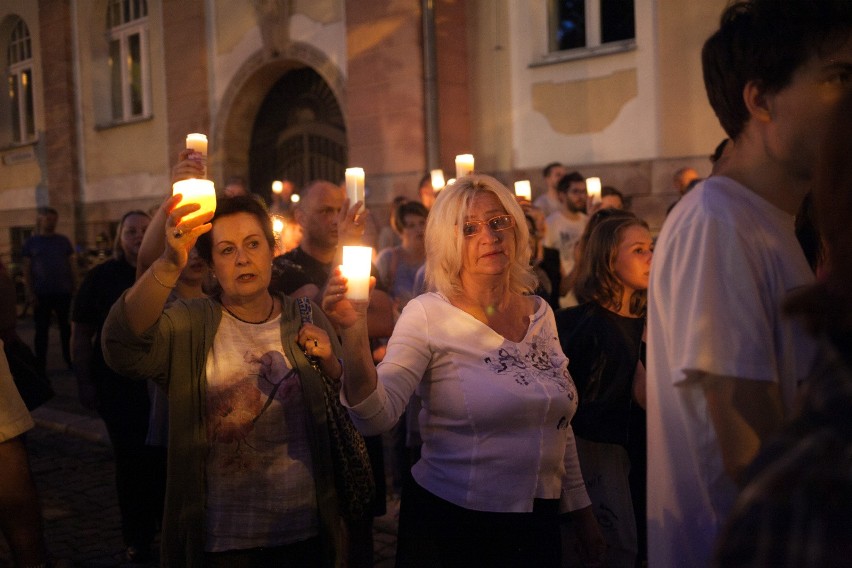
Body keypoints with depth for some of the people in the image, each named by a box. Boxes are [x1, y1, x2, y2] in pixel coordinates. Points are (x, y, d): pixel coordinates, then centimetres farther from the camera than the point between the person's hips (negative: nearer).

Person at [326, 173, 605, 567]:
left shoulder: (540, 312, 3)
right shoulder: (427, 315, -12)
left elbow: (559, 424, 12)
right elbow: (376, 416, -25)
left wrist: (582, 512, 14)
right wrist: (353, 333, -38)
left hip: (538, 521, 5)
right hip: (450, 525, -5)